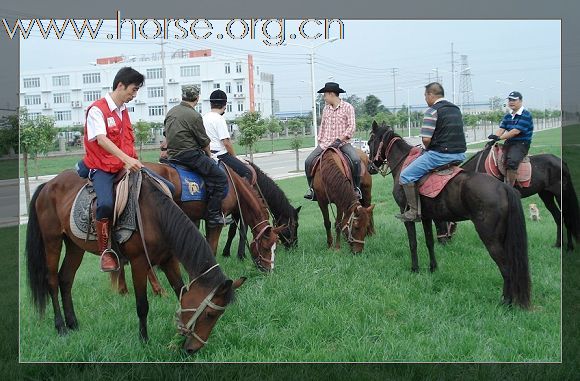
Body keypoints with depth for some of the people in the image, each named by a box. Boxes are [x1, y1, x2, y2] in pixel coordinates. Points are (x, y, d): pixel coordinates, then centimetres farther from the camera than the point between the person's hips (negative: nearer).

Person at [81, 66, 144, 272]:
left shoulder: (124, 110, 17)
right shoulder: (97, 109, -9)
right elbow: (101, 139, -22)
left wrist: (135, 162, 4)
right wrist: (126, 158, -34)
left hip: (125, 167, 8)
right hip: (102, 168, -8)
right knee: (106, 205, -33)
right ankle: (105, 251, -17)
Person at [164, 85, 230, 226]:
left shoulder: (171, 112, 12)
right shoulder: (194, 116, -13)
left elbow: (167, 136, 21)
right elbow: (204, 142, -6)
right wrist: (209, 155, 11)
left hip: (172, 155, 10)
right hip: (190, 155, -10)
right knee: (221, 179, -6)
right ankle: (213, 216, -8)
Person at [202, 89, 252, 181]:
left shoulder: (204, 118, 10)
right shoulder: (219, 119, -15)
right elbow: (226, 142, -19)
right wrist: (234, 156, -4)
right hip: (221, 154, -9)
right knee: (248, 173, -9)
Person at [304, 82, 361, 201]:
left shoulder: (347, 107, -2)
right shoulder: (326, 109, 14)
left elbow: (352, 127, -9)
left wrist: (339, 140, -18)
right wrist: (320, 141, 8)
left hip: (343, 142, -4)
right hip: (326, 143, 4)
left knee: (356, 160, -30)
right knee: (308, 161, -14)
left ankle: (357, 188, -13)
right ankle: (311, 188, 2)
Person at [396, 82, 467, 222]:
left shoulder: (432, 111, -9)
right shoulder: (456, 109, 17)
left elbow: (426, 139, -16)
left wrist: (428, 149, 5)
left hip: (440, 155, -9)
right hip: (461, 155, 9)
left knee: (406, 176, -2)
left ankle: (414, 211, -5)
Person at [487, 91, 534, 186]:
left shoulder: (525, 115, -10)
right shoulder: (508, 116, 16)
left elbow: (516, 131, -19)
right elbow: (501, 129, 7)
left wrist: (500, 138, -22)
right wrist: (494, 138, -14)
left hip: (521, 144, -9)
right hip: (509, 143, 9)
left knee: (511, 161, -33)